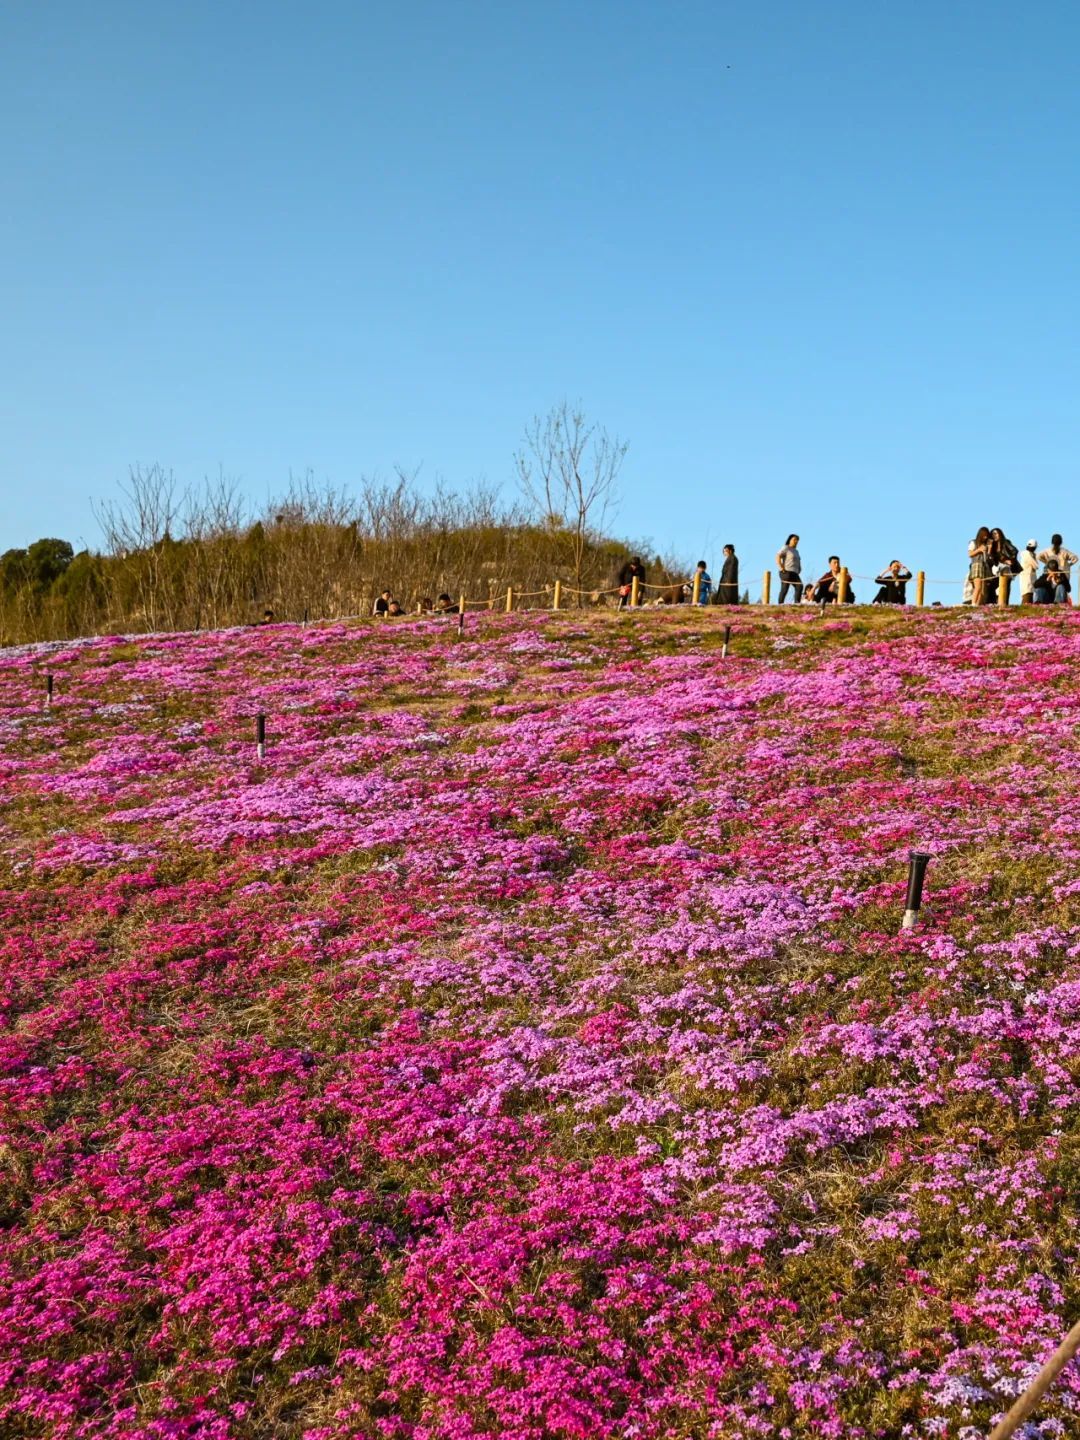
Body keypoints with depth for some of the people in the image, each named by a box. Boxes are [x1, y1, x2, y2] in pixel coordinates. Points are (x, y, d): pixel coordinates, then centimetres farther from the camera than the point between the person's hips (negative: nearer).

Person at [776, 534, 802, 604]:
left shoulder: (796, 551, 25)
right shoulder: (785, 548, -1)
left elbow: (798, 563, 34)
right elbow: (778, 557, -13)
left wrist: (799, 570, 15)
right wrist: (782, 568, -17)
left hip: (794, 573, 8)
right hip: (787, 572, -8)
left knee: (799, 586, -10)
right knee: (785, 589, -11)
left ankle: (796, 602, -12)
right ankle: (780, 604, -10)